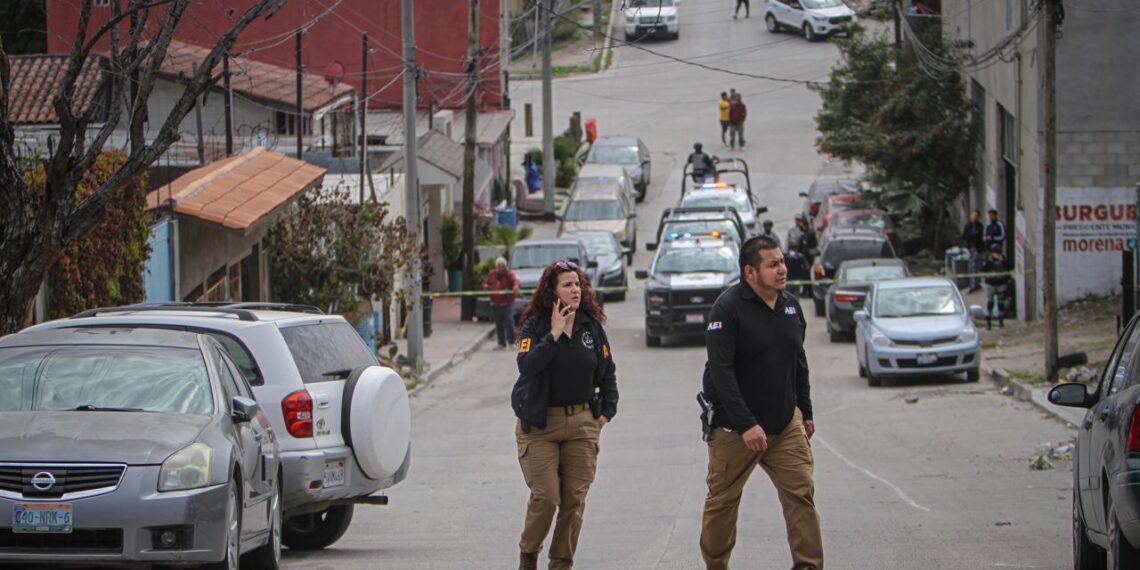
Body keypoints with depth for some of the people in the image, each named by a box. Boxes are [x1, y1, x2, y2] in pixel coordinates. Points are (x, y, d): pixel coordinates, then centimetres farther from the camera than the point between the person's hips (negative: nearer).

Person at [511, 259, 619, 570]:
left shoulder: (592, 325, 6)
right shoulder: (535, 325, -6)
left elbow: (607, 371, 15)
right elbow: (526, 365, -22)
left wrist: (607, 411, 8)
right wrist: (554, 334, -25)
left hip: (582, 422, 4)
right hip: (539, 424, -4)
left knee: (575, 497, 0)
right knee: (545, 496, -10)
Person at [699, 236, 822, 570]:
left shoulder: (790, 306, 8)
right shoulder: (728, 308, -14)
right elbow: (720, 371, -21)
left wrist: (806, 413, 21)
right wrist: (746, 425, -26)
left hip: (786, 423, 5)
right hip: (734, 429, -5)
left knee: (801, 493, -6)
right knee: (722, 501, 6)